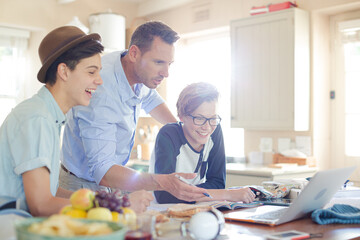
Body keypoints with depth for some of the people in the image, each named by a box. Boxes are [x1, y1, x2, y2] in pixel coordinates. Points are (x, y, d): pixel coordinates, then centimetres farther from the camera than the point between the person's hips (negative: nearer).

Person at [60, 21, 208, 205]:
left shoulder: (139, 73, -7)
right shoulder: (100, 92, -32)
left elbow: (149, 99, 19)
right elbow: (102, 172, -37)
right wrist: (164, 182, -48)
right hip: (84, 186, -7)